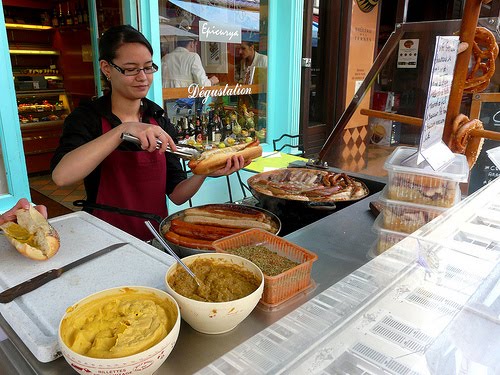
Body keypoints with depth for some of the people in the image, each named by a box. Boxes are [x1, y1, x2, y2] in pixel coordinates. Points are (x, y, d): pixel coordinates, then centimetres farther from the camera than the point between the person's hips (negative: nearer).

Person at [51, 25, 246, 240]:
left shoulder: (159, 120, 6)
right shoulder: (87, 117, -3)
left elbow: (177, 194, 3)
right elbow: (61, 176, -23)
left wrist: (203, 173, -16)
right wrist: (122, 130, -28)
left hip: (157, 237, 2)